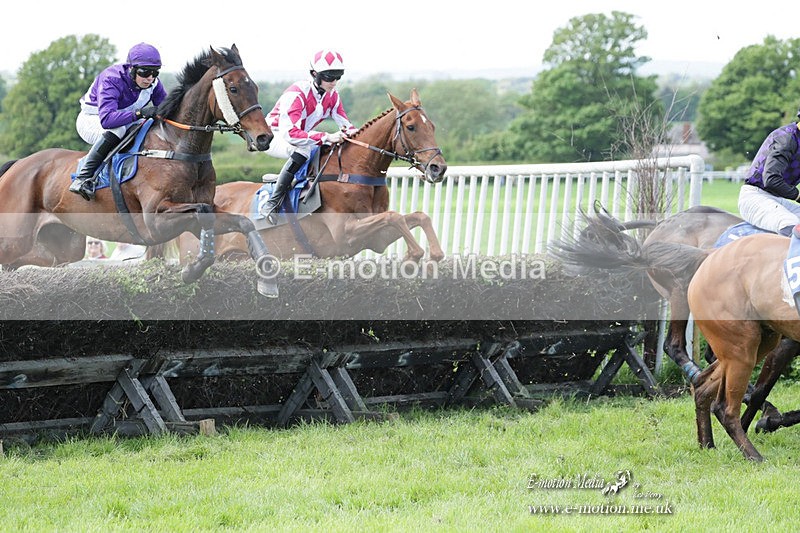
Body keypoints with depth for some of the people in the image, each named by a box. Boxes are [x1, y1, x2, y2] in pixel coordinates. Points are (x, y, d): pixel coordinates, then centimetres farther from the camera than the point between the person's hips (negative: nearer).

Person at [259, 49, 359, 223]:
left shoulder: (332, 95, -6)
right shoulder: (297, 94, -30)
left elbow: (345, 124, 1)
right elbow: (290, 133, -40)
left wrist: (352, 132, -26)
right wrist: (326, 137, -45)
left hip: (302, 136, 8)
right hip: (275, 137, -8)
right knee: (303, 150, -38)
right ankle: (271, 204, -34)